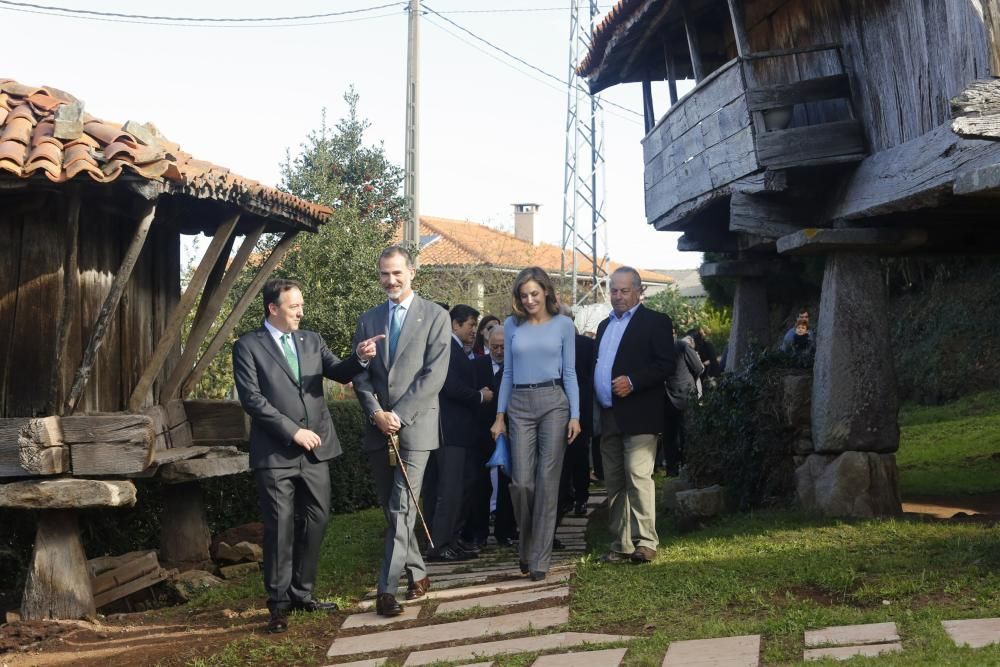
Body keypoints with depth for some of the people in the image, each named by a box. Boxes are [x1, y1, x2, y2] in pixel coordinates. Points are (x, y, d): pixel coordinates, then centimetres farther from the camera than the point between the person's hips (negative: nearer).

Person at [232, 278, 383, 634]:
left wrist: (359, 358, -22)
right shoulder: (248, 346, -4)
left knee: (315, 522, 10)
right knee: (280, 527, 0)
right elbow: (251, 398, -11)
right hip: (276, 453, -5)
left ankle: (302, 592, 23)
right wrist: (293, 431, -16)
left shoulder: (312, 340, 11)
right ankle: (279, 603, 10)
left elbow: (339, 373, 0)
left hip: (315, 449, 5)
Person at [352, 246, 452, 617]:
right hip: (378, 427, 5)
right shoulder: (369, 320, 12)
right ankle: (416, 573, 24)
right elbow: (361, 374, 9)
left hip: (415, 426, -5)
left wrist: (398, 415, -14)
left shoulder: (435, 317, -1)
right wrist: (376, 413, -9)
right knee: (392, 509, 10)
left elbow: (434, 375, -8)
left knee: (402, 509, -11)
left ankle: (387, 589, -10)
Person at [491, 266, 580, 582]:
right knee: (522, 481, -4)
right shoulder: (512, 326, 10)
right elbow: (508, 373, 12)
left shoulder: (563, 325, 5)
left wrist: (575, 416, -4)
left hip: (554, 402, -1)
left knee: (547, 481, -4)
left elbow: (570, 373, 3)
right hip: (520, 406, 2)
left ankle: (540, 558, 1)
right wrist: (500, 416, 6)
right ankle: (526, 546, 19)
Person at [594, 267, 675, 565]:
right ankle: (621, 544, 14)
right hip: (609, 417, 7)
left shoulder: (655, 322, -2)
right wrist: (595, 409, 10)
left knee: (638, 477, -14)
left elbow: (665, 365, -11)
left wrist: (633, 382, -21)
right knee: (614, 483, 9)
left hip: (638, 416, -7)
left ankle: (645, 541, -10)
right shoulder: (605, 325, 21)